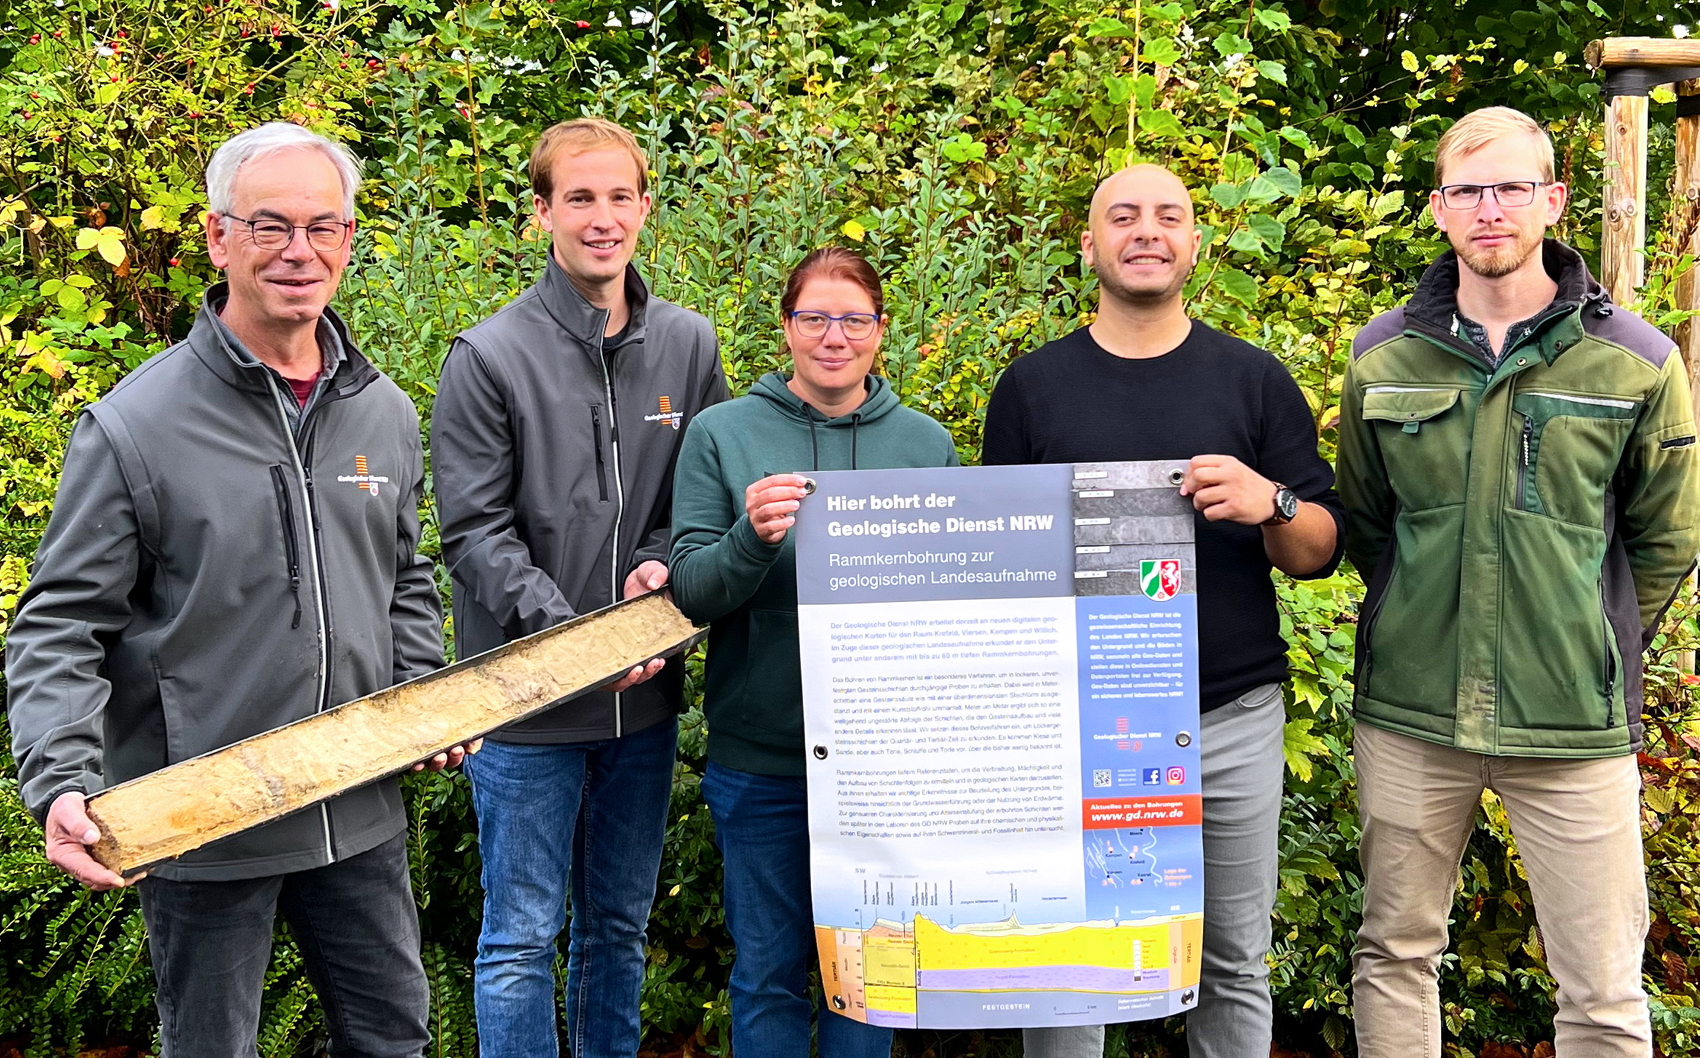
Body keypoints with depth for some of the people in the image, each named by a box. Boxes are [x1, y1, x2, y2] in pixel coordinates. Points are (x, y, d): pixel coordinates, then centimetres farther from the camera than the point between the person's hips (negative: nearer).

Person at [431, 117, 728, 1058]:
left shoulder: (688, 346, 6)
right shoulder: (489, 356, -8)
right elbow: (475, 531, -11)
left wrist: (663, 559, -9)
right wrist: (572, 636, -22)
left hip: (645, 695, 5)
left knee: (620, 928, 19)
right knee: (521, 940, 4)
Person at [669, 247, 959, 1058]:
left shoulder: (927, 443, 5)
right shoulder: (722, 434, -1)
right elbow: (691, 592, -4)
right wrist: (752, 538, -24)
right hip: (759, 757, -1)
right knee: (769, 973, 9)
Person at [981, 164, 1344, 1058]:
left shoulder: (1254, 381, 6)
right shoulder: (1033, 386, 6)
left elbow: (1321, 549, 4)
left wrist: (1270, 504, -18)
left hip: (1232, 717, 1)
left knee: (1233, 965, 10)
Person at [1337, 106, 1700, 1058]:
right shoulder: (1383, 359, 4)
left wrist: (1592, 647, 6)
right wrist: (1423, 624, 10)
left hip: (1577, 727, -2)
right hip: (1408, 713, 2)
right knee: (1396, 955, 13)